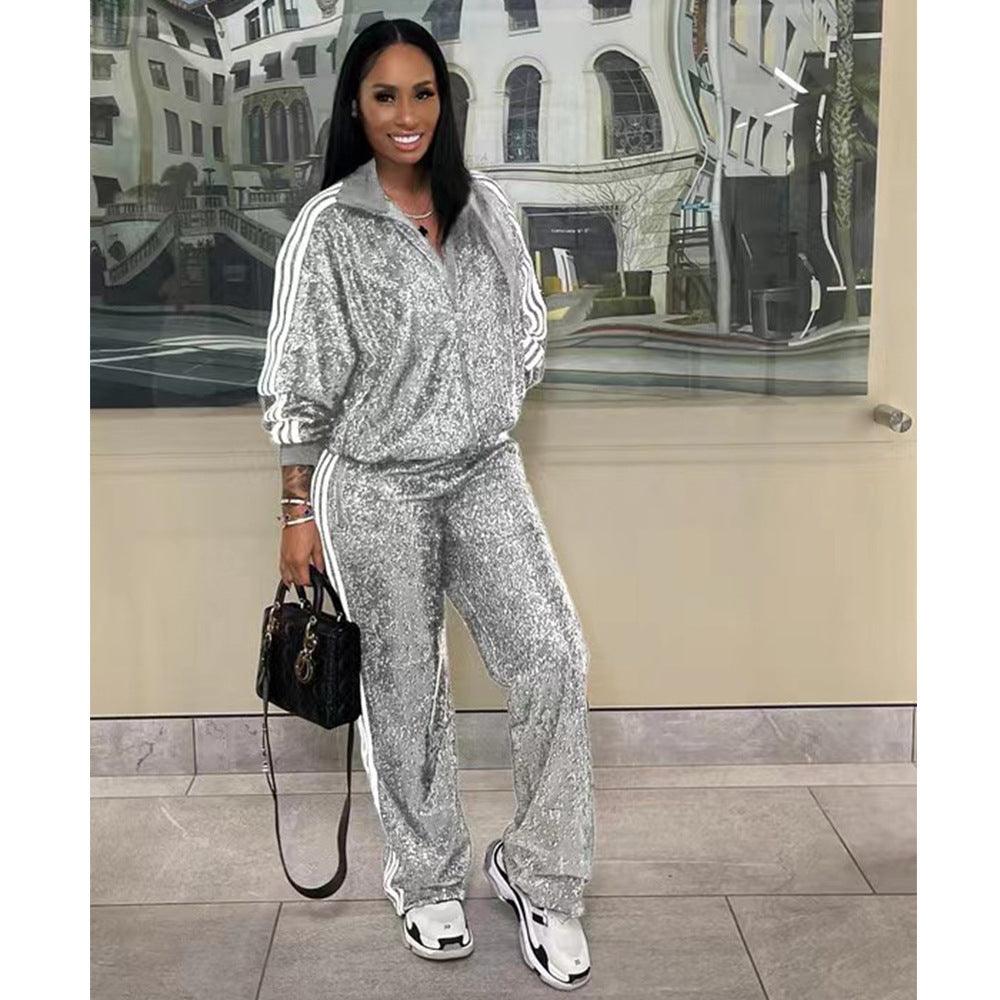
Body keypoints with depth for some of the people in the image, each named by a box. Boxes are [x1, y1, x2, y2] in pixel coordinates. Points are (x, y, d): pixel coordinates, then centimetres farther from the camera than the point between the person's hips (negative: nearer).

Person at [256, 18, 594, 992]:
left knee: (554, 660, -6)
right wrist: (298, 511, -5)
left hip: (488, 473, 4)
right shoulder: (327, 229, -8)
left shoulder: (487, 208, 4)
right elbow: (301, 381, -6)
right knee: (405, 691, 9)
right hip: (376, 488, -3)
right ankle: (427, 878, 30)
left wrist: (493, 433, 13)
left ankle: (538, 872, 14)